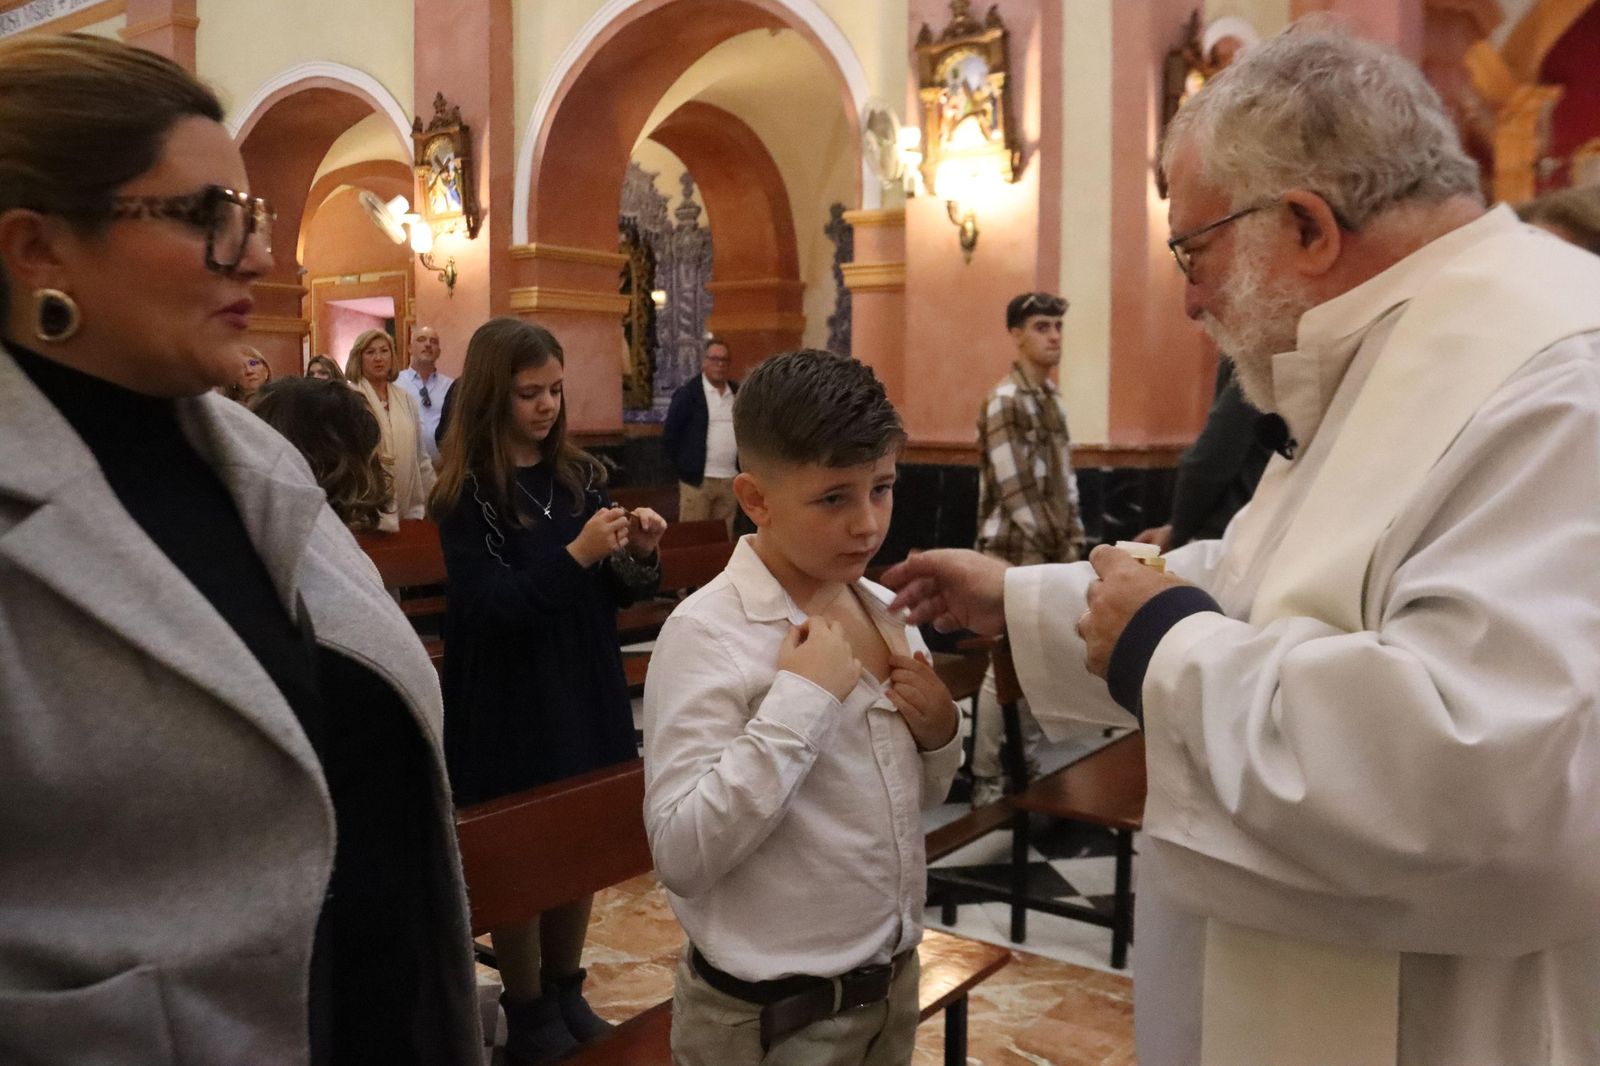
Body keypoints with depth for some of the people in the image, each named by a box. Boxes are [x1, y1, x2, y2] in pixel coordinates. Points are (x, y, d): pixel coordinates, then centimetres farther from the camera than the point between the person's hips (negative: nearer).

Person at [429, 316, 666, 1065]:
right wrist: (576, 554, -28)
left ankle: (567, 994, 34)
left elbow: (611, 594, 8)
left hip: (585, 691, 5)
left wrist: (637, 557, -13)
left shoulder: (580, 474, 3)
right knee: (519, 861, 8)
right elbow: (488, 608, -18)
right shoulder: (466, 493, -11)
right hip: (508, 705, -5)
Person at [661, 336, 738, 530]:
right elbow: (669, 434, -4)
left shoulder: (737, 393, 10)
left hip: (730, 479, 5)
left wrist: (741, 468, 11)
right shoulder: (688, 392, -5)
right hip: (697, 479, -4)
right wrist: (684, 466, -1)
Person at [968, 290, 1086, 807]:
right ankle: (985, 779, 5)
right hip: (1016, 553, -9)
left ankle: (1028, 764, 26)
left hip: (1050, 552, 9)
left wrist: (1073, 540, 9)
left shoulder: (1050, 396, 14)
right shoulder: (1004, 400, -14)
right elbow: (1016, 489, -18)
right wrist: (1055, 546, -14)